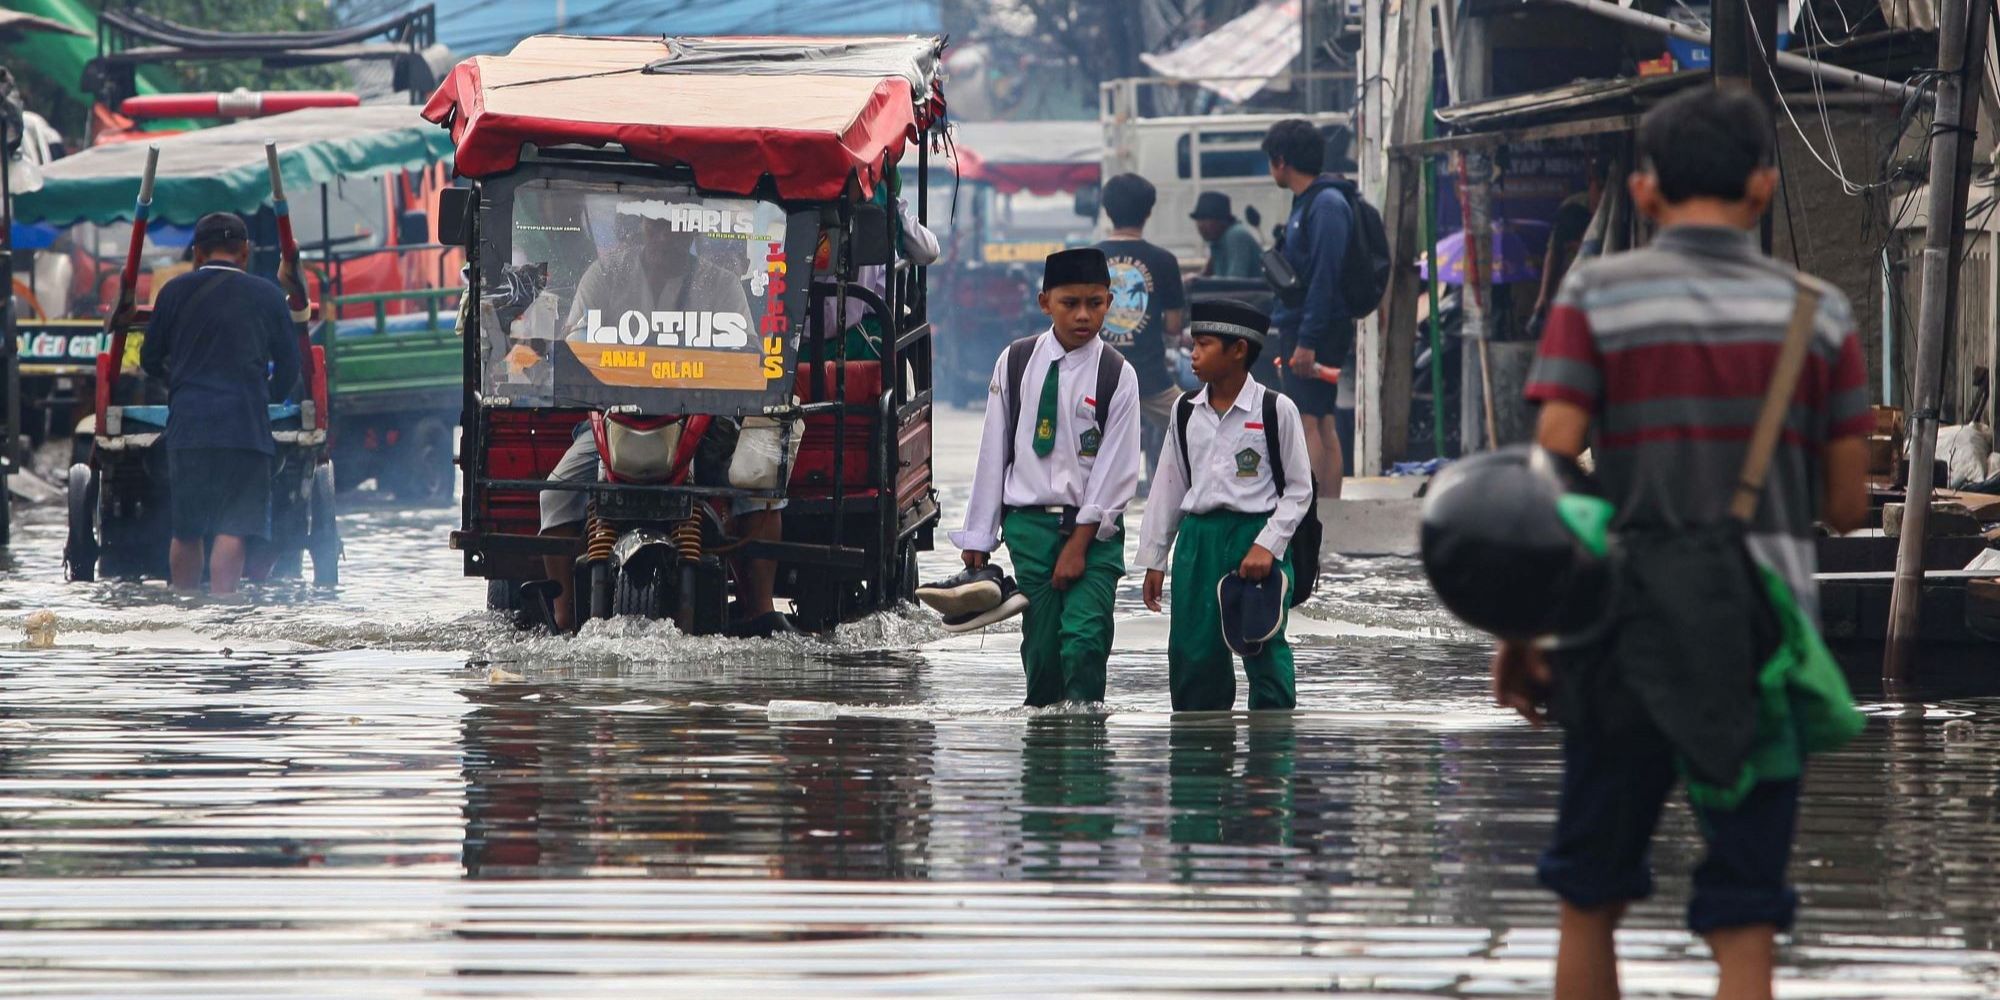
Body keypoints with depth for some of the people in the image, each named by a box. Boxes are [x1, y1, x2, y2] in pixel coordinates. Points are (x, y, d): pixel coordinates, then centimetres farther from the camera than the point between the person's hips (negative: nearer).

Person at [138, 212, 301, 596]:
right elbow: (289, 364, 9)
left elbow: (150, 359, 13)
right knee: (233, 531, -5)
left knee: (186, 531, 11)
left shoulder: (175, 291, 5)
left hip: (187, 424, 2)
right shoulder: (267, 295, 4)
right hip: (246, 427, -2)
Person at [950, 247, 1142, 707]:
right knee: (1040, 646, 0)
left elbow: (1117, 467, -4)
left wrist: (1079, 544, -10)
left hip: (1094, 527, -2)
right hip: (1029, 521, 2)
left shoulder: (1117, 375, -3)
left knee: (1085, 639, -15)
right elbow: (993, 450, 7)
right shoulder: (1015, 363, 4)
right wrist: (978, 539, 6)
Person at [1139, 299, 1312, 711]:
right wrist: (1154, 560, 13)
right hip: (1198, 535, 5)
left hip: (1255, 536, -5)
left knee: (1264, 656, -5)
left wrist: (1267, 546, -13)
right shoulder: (1187, 412, 9)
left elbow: (1298, 488, -2)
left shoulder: (1275, 410, -4)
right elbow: (1169, 487, 14)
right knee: (1191, 654, 5)